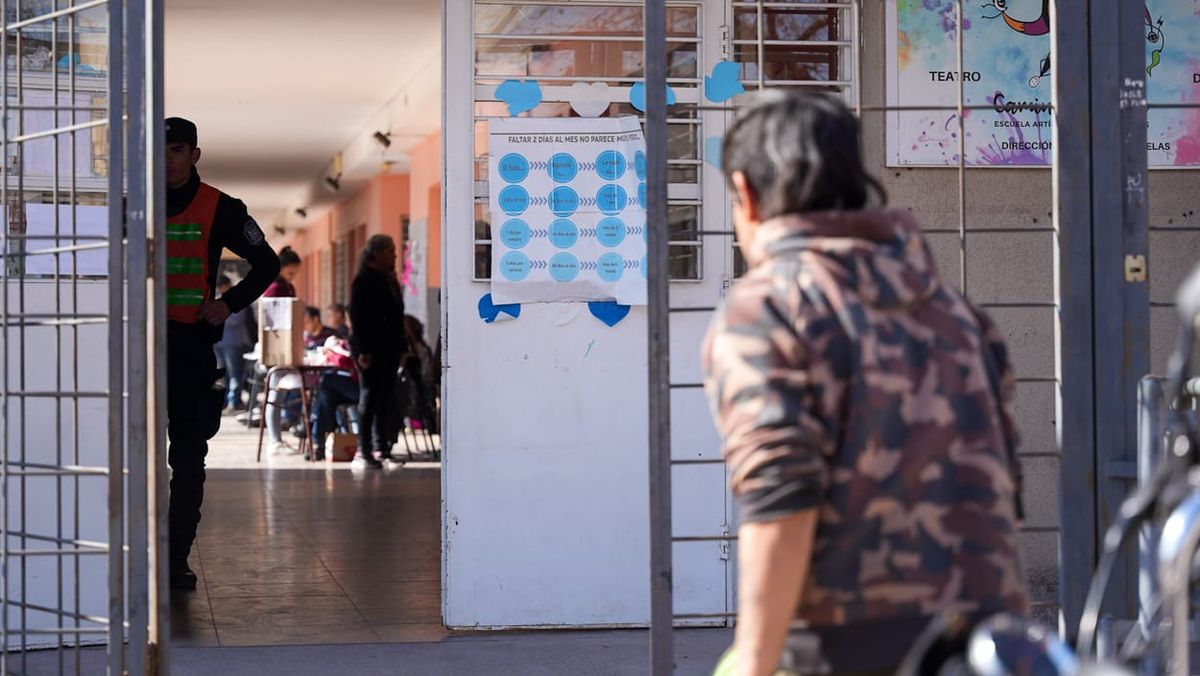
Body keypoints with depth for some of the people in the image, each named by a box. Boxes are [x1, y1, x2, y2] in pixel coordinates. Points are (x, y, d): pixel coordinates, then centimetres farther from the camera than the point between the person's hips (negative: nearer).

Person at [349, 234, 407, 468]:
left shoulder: (389, 280, 16)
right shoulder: (364, 281, -9)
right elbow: (357, 317, -14)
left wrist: (402, 346, 15)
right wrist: (363, 350, -19)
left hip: (389, 348, 8)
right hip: (372, 349, -8)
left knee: (386, 398, 8)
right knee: (371, 395, -5)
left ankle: (382, 447, 12)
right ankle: (365, 449, -1)